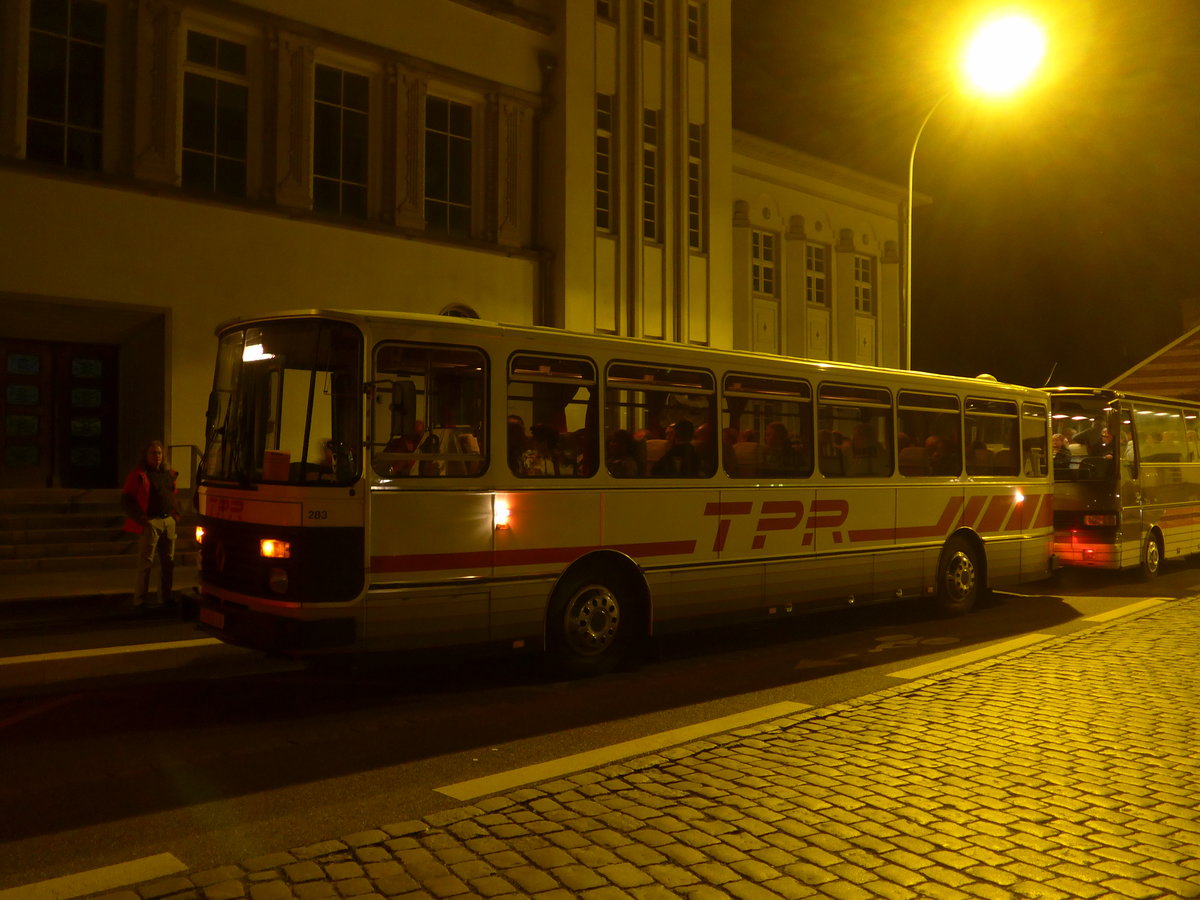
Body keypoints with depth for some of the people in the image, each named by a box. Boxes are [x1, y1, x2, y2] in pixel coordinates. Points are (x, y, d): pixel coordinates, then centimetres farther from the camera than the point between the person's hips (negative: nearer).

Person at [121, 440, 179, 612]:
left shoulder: (169, 474, 15)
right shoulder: (138, 474, -5)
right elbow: (126, 501, -7)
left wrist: (175, 512, 13)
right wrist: (141, 517, -15)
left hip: (168, 521, 7)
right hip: (150, 522, -7)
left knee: (168, 561, 12)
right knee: (146, 562, -5)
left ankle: (165, 597, 22)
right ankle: (141, 599, 2)